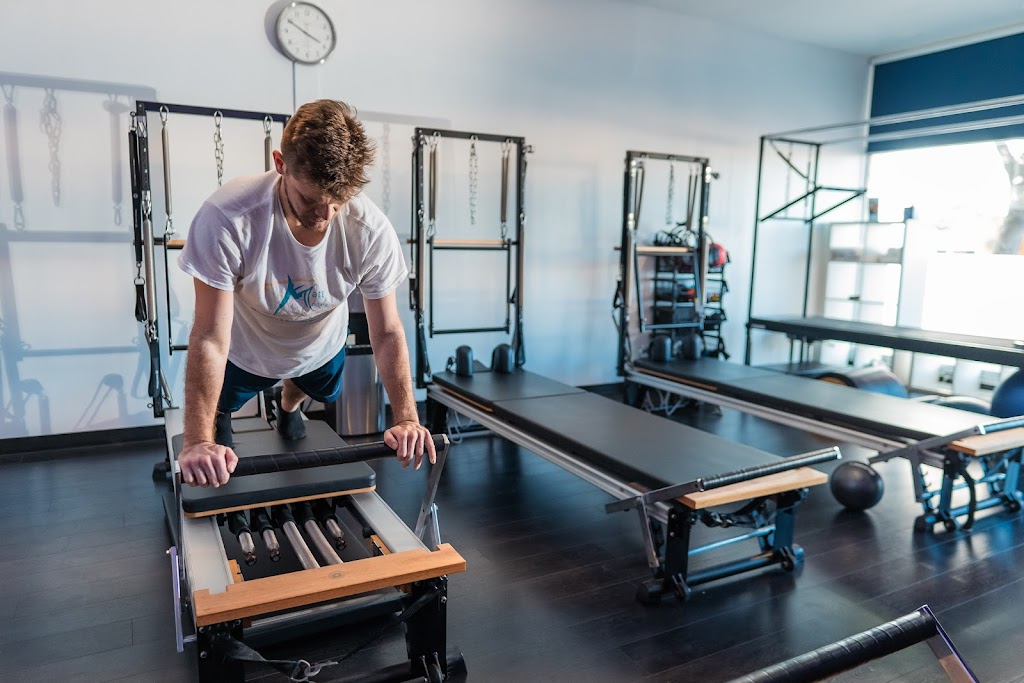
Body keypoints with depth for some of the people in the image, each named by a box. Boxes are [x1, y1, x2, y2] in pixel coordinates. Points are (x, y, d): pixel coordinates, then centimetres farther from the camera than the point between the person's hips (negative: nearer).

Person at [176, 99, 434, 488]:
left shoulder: (372, 231, -34)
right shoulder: (226, 218, -41)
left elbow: (387, 333, -25)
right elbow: (211, 338, -36)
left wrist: (407, 419, -35)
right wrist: (198, 442, -42)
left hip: (322, 347, 3)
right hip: (245, 350, -2)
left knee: (321, 392, 31)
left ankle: (287, 406, 67)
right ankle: (218, 419, 59)